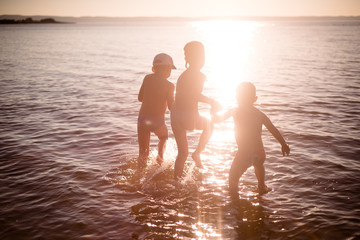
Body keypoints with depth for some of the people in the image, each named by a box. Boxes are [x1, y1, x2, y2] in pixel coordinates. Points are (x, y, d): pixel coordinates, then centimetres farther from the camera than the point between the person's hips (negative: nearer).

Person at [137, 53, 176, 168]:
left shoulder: (147, 78, 7)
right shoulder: (169, 85, -5)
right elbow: (171, 107, -8)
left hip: (142, 119, 2)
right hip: (157, 121, -2)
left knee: (143, 153, 13)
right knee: (163, 138, 31)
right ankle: (160, 155, 7)